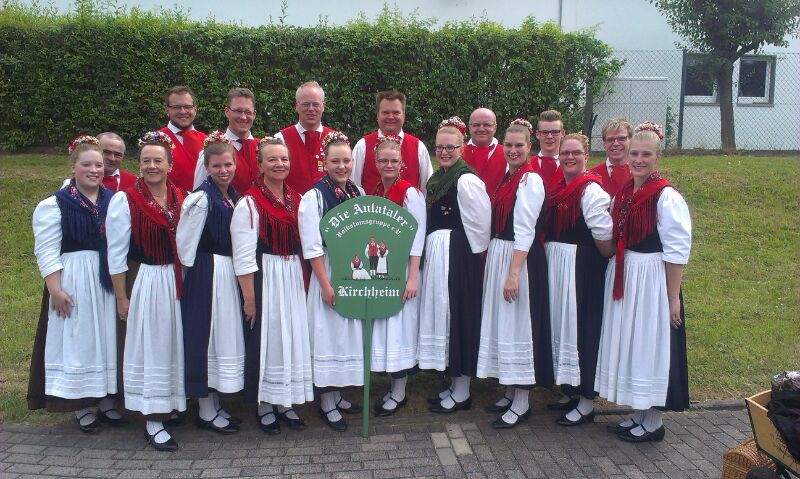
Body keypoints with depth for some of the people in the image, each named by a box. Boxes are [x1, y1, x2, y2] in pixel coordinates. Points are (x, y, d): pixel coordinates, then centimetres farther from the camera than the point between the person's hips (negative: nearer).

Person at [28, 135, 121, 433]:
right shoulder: (55, 204, -4)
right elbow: (46, 252, -8)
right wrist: (56, 290, -15)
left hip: (108, 282, 4)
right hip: (73, 283, -4)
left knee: (106, 339, 10)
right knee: (77, 341, 4)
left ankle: (107, 402, 22)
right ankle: (82, 407, 15)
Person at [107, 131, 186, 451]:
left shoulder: (181, 198, 4)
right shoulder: (125, 200, -9)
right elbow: (116, 254, -7)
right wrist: (121, 297, -7)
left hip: (176, 283, 5)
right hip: (145, 282, -4)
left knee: (174, 345, 13)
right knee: (150, 347, 2)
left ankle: (170, 406, 31)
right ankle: (152, 422, 12)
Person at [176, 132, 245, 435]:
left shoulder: (234, 197, 10)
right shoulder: (201, 197, -14)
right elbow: (185, 242, -13)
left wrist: (236, 269, 12)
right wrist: (192, 272, -7)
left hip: (229, 273, 8)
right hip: (206, 274, -8)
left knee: (225, 338, 13)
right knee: (207, 336, 1)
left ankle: (215, 406, 27)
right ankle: (206, 412, 15)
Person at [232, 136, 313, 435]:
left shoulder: (296, 199, 8)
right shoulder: (249, 203, -12)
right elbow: (243, 256, -13)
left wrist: (303, 281, 8)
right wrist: (249, 297, -14)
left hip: (293, 278, 6)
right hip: (263, 278, -6)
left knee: (293, 338, 10)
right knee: (265, 340, 4)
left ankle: (285, 404, 25)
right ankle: (264, 407, 20)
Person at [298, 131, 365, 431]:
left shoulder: (359, 193, 5)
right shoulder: (314, 197, -12)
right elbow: (312, 247, -14)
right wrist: (325, 284, -15)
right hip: (328, 273, -6)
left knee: (350, 331, 13)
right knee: (329, 333, 1)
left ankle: (338, 395, 28)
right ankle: (327, 404, 15)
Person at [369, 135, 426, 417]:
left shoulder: (410, 192, -9)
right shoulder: (375, 193, 11)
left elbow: (417, 236, -12)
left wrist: (413, 277, -16)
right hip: (376, 268, 6)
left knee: (398, 325, -1)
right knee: (381, 325, 10)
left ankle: (398, 393, 13)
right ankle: (392, 385, 24)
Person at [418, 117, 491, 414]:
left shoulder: (467, 180, -14)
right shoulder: (437, 178, 12)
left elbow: (480, 225, -14)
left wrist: (473, 254, -4)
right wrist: (431, 252, 12)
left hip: (458, 256, -9)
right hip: (436, 254, 9)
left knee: (457, 315, -1)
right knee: (441, 313, 14)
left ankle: (461, 394, 13)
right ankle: (454, 386, 27)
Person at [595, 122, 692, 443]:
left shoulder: (667, 197, -14)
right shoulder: (622, 193, 8)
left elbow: (677, 252, -15)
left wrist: (673, 298, -15)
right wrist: (616, 263, 7)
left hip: (651, 280, -7)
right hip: (622, 278, 8)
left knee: (649, 346, 2)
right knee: (627, 344, 14)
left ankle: (652, 424, 18)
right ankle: (638, 415, 29)